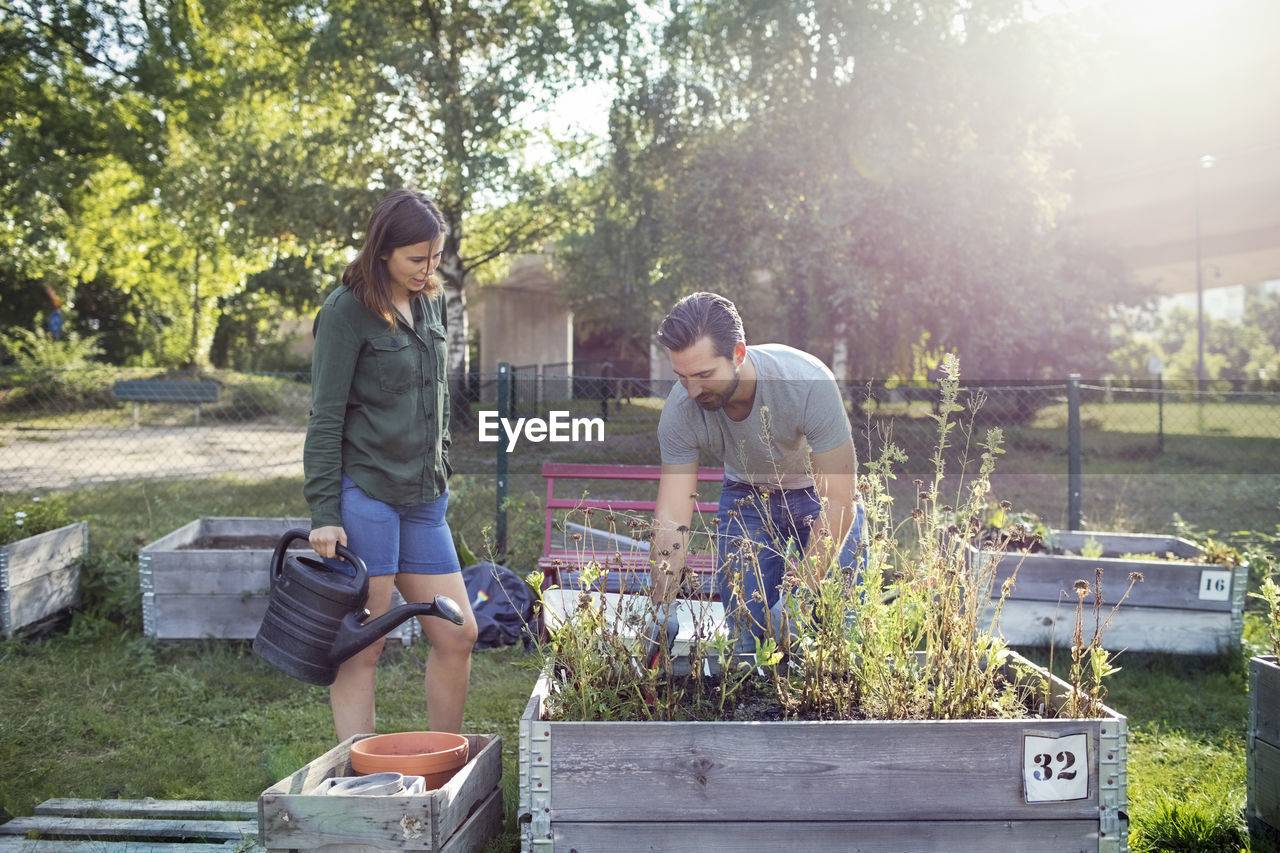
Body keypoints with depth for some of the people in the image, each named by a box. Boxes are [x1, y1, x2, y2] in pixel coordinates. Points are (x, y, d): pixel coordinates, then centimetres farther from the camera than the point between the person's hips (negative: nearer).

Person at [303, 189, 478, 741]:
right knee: (361, 650, -1)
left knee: (457, 636, 8)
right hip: (363, 495, -7)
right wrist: (324, 513, -14)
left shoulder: (429, 304, 13)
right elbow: (325, 419, -10)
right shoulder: (347, 311, -8)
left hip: (422, 499, 7)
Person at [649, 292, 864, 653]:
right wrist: (660, 611, -32)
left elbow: (838, 503, -31)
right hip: (747, 495, 2)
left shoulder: (808, 383, -36)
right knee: (745, 630, -9)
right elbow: (671, 517, -23)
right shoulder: (680, 410, -27)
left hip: (821, 491, -2)